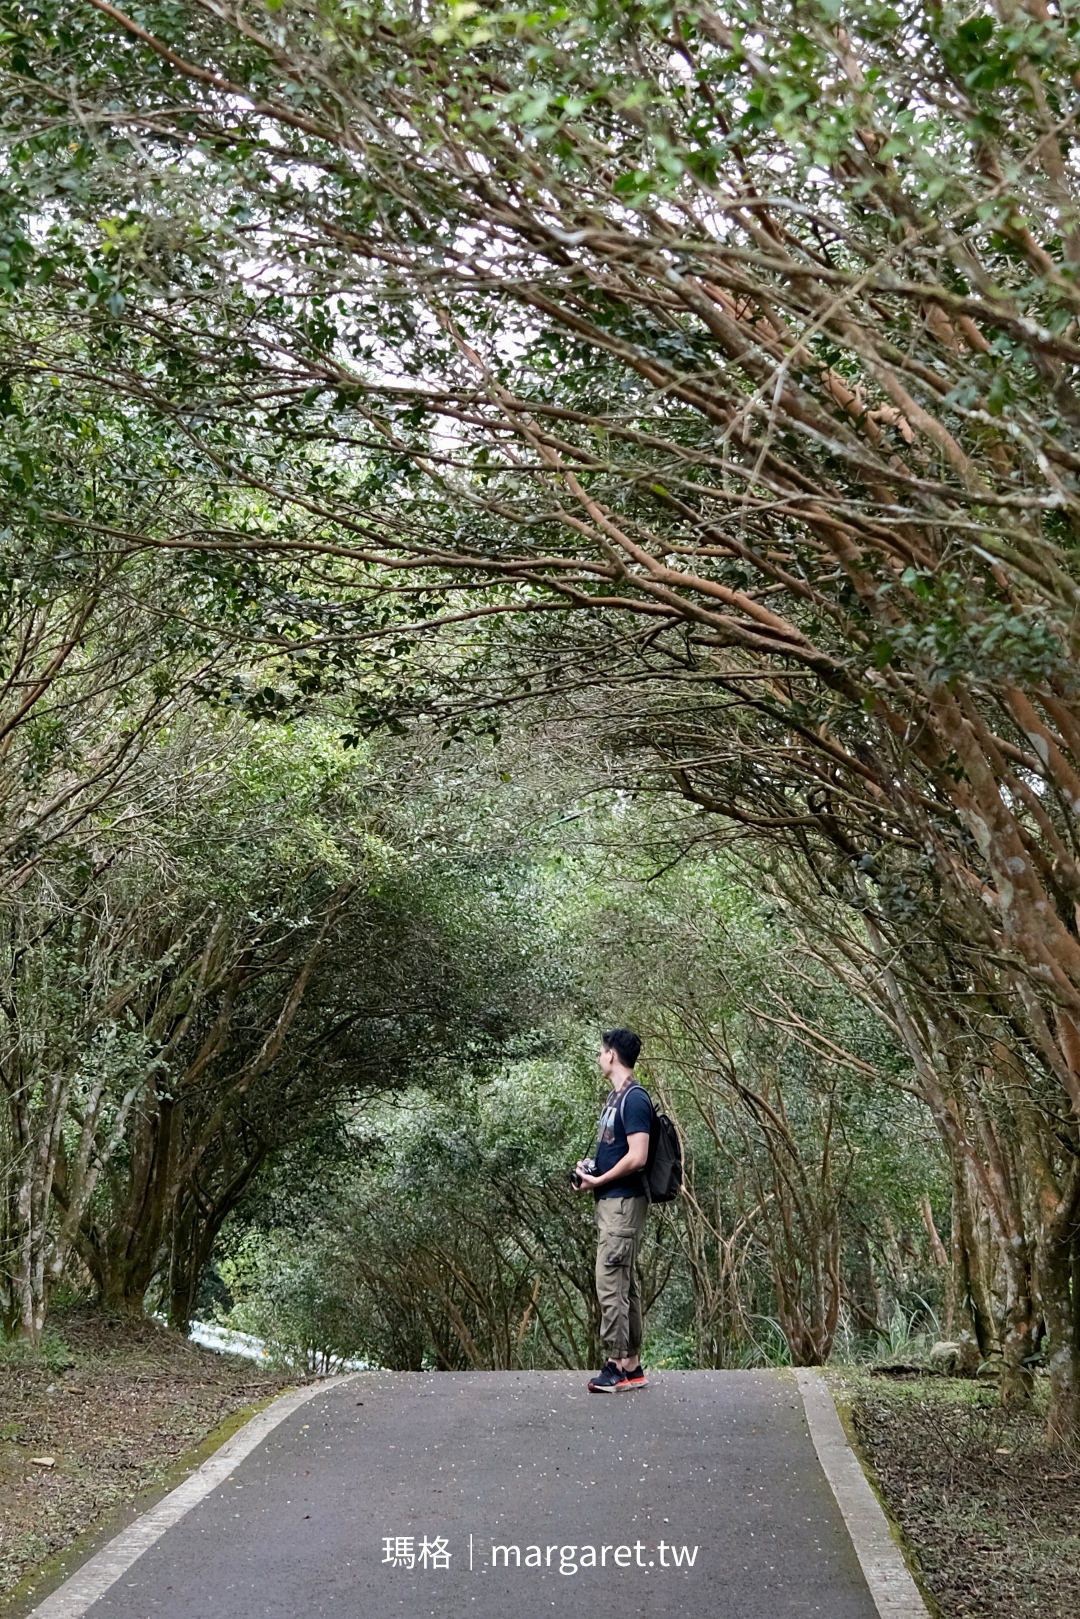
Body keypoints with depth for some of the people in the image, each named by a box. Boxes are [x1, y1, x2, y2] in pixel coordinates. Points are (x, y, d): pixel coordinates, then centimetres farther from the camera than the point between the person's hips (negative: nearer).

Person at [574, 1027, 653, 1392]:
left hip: (623, 1202, -10)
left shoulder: (635, 1098, -15)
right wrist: (588, 1168, 9)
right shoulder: (615, 1096, 16)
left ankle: (618, 1365, -4)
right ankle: (632, 1366, 17)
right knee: (625, 1285, 12)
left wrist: (598, 1181, -14)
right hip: (611, 1202, 10)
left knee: (611, 1284, -9)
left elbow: (637, 1157, -22)